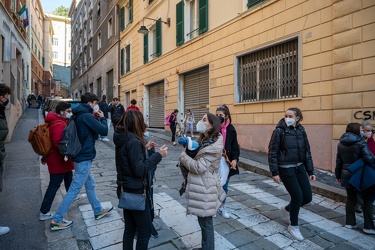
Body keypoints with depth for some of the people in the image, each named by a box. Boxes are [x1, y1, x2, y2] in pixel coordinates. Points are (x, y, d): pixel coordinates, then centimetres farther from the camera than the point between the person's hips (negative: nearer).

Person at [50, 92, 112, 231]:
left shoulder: (78, 115, 10)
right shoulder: (86, 116, -19)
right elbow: (104, 131, -20)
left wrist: (97, 118, 4)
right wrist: (102, 118, -3)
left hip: (82, 156, 10)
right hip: (84, 158, -10)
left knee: (90, 185, 19)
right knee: (74, 189, 1)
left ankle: (98, 211, 33)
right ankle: (56, 220, 13)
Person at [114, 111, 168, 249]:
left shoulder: (122, 138, 4)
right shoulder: (133, 141, -24)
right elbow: (139, 170, -26)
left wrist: (144, 148, 14)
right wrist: (158, 155, -22)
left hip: (126, 189, 9)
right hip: (136, 191, -9)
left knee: (129, 228, 21)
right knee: (145, 230, 8)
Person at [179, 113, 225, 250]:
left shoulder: (213, 146, -22)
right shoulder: (204, 140, 8)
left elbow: (198, 167, -23)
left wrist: (183, 154, -11)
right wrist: (187, 179, 14)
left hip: (205, 188, -9)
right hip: (202, 185, 9)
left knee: (205, 221, 6)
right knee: (204, 220, 22)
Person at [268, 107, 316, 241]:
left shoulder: (301, 131, 4)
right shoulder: (279, 131, -12)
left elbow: (307, 152, 11)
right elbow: (272, 152, -12)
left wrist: (310, 171, 8)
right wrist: (274, 173, -15)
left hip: (299, 167, 6)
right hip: (285, 169, -6)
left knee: (307, 197, 7)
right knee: (297, 196, -3)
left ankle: (287, 209, 36)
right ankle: (293, 226, 21)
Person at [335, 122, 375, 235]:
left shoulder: (341, 144, 4)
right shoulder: (361, 143, -14)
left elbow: (338, 161, 9)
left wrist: (338, 175, 16)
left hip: (346, 176, 5)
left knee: (351, 198, 17)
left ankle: (350, 222, 22)